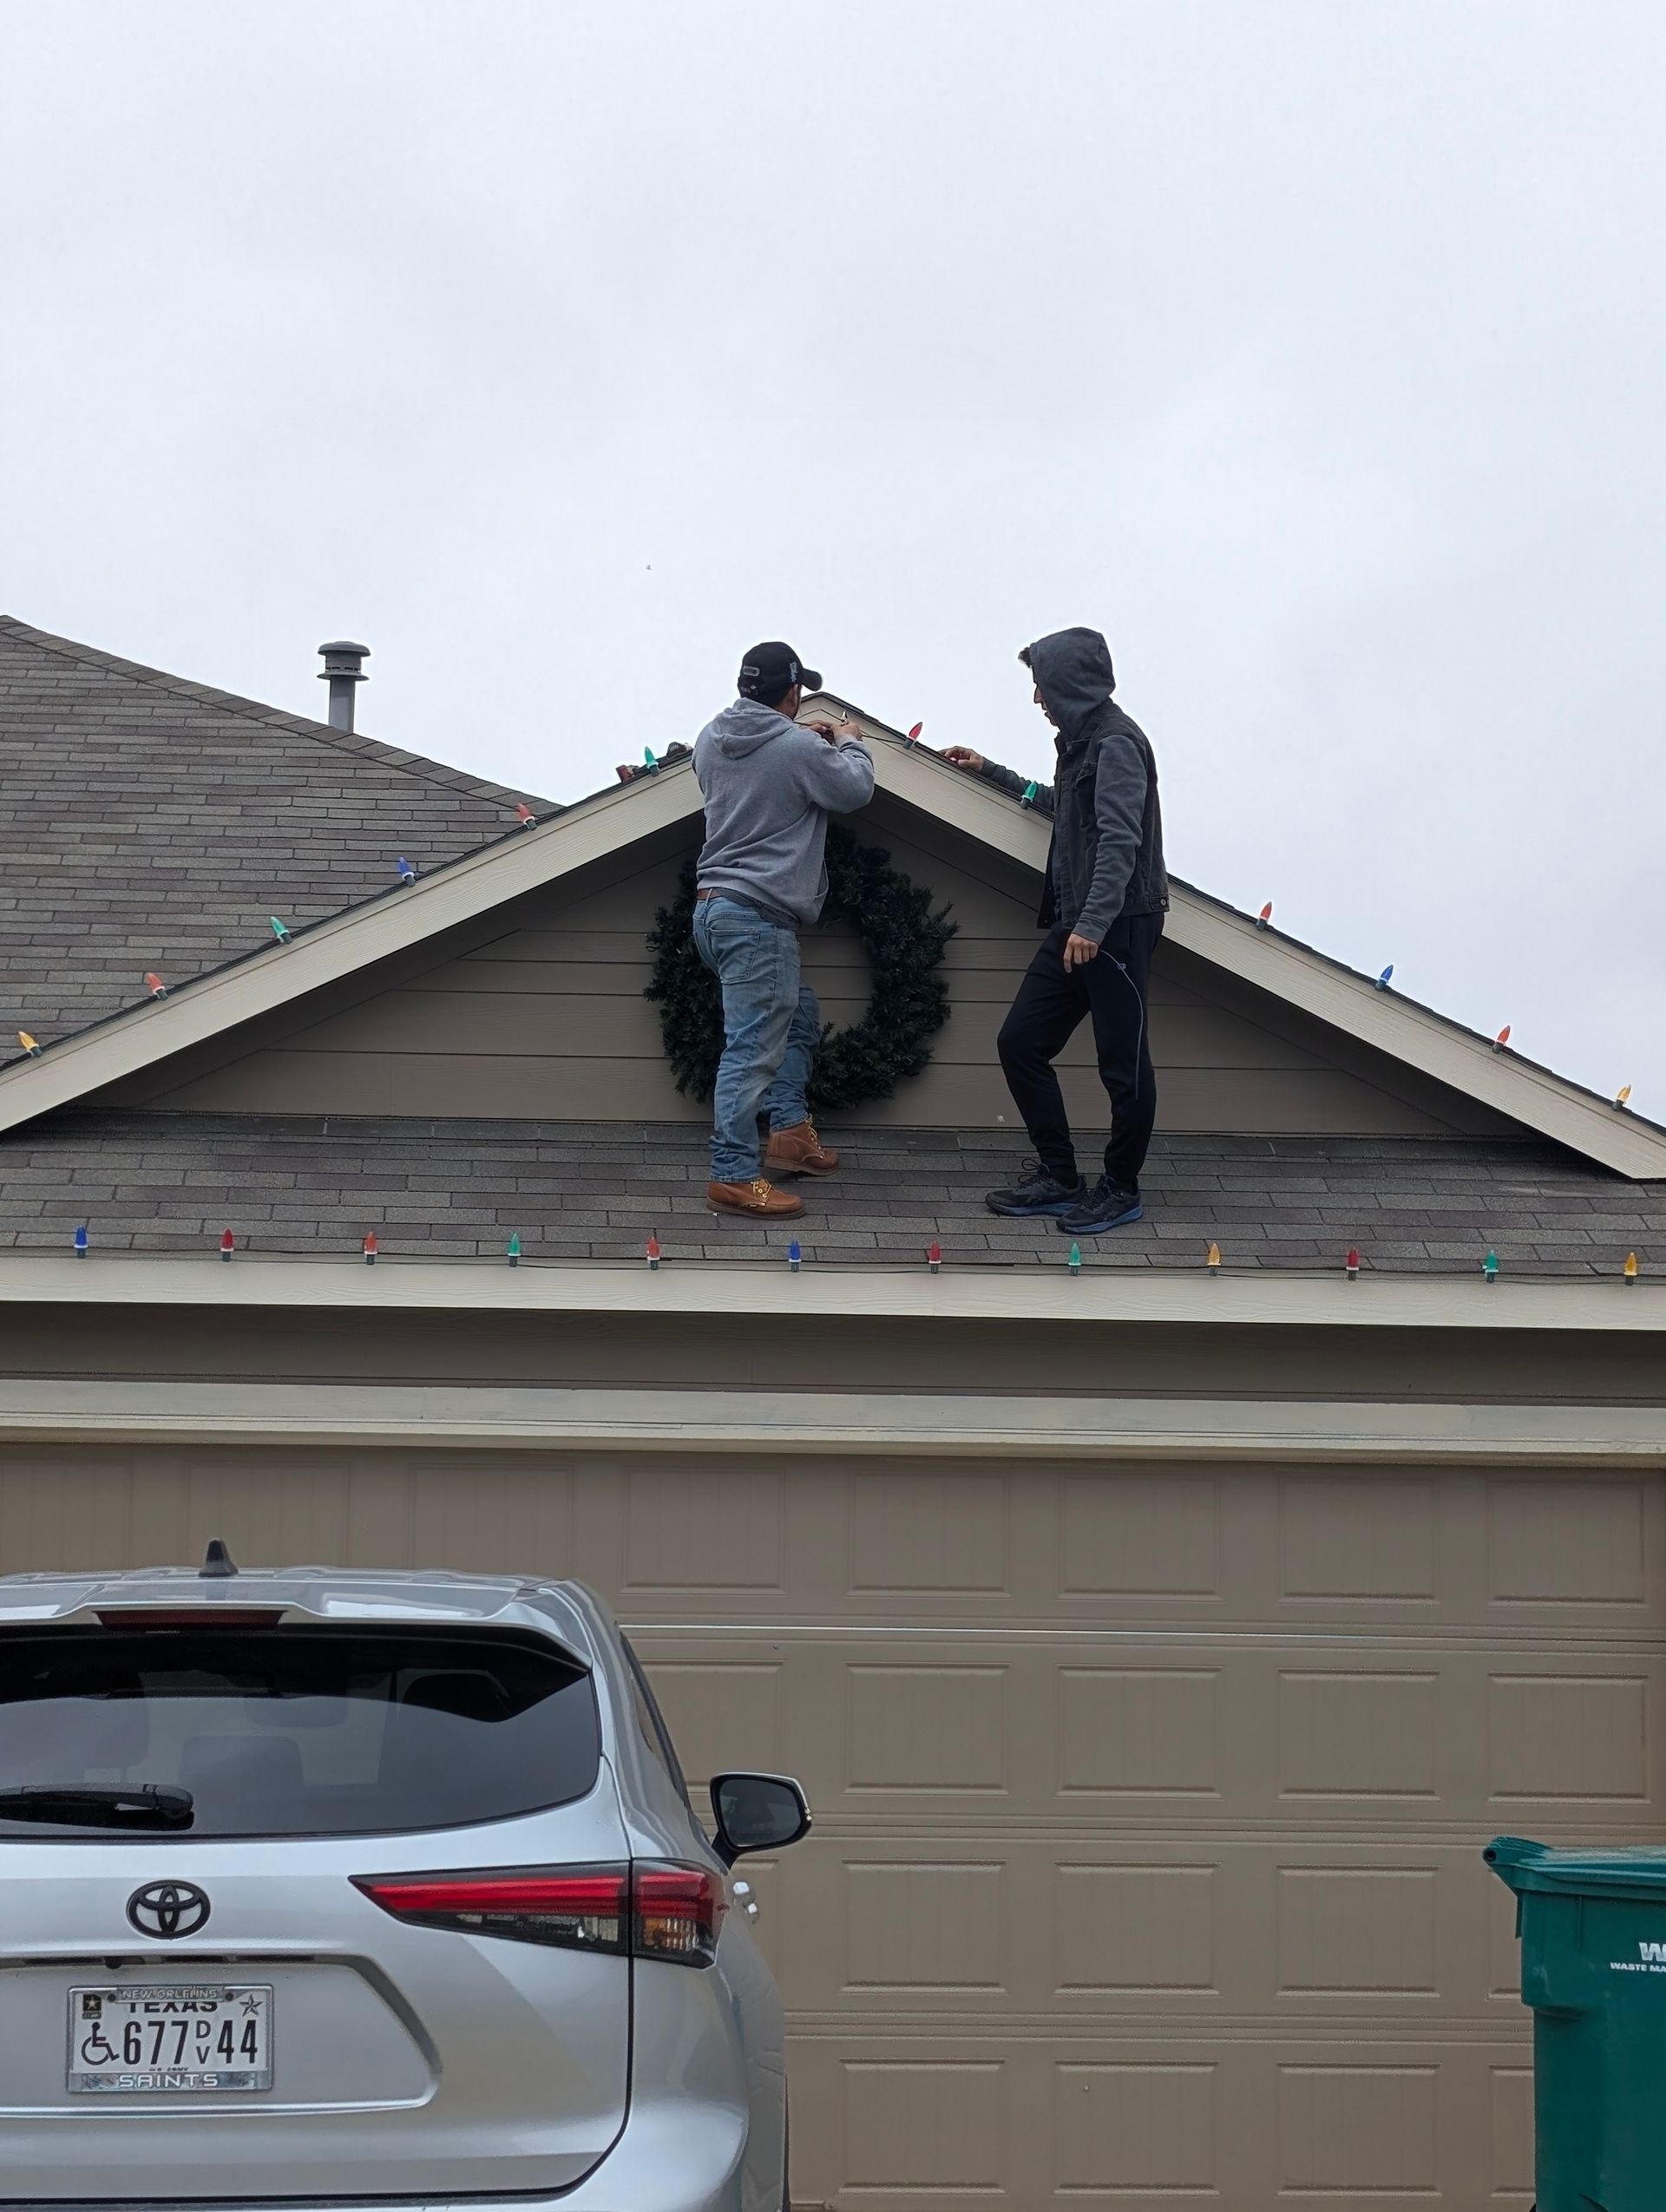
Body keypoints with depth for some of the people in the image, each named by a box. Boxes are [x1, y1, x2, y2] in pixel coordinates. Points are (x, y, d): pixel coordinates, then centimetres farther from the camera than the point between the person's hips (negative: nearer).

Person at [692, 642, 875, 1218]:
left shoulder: (711, 739, 8)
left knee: (800, 1014, 24)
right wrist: (848, 744, 19)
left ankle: (790, 1130, 22)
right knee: (752, 1047, -9)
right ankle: (734, 1176, -10)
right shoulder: (798, 750, -14)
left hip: (713, 906, 9)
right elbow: (855, 788, 0)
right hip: (757, 917, -9)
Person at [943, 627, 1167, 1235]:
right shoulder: (1082, 740, 18)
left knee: (1122, 1060, 0)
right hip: (1076, 926, 10)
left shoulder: (1117, 744, -13)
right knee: (1020, 1042, 8)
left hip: (1119, 926, -10)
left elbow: (1120, 841, -21)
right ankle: (1058, 1178, 15)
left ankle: (1121, 1188, 11)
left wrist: (1093, 924, -27)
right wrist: (990, 771, 42)